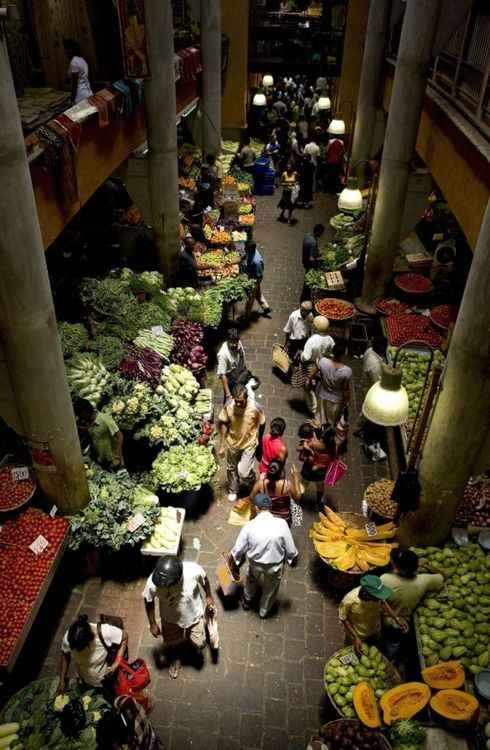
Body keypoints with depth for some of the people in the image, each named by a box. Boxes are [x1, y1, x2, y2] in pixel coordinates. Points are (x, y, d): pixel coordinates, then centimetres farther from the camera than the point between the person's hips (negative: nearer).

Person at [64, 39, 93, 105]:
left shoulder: (74, 62, -15)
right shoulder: (81, 59, 12)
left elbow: (75, 83, -17)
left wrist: (72, 100, -14)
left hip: (81, 96, -9)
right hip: (88, 93, 9)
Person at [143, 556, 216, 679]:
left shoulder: (194, 570, -38)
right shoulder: (153, 582, -37)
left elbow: (204, 580, -13)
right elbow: (148, 601, -14)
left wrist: (209, 597, 2)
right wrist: (153, 624, -5)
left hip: (194, 614, 0)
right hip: (171, 619, 0)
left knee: (199, 644, 15)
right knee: (171, 644, 22)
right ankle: (174, 659, 58)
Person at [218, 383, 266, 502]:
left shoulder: (255, 408, -27)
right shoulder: (228, 406, -22)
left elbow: (261, 425, -9)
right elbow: (223, 424, -8)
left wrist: (259, 442, 5)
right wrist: (222, 445, -5)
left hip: (249, 444, -3)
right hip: (232, 443, 3)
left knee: (243, 472, -8)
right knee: (231, 468, 21)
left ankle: (253, 487, 27)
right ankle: (233, 490, 49)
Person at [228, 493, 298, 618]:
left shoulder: (249, 526, -22)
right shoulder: (282, 524, -25)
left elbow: (238, 550, -12)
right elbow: (291, 550, -16)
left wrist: (232, 563, 7)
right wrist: (293, 559, 6)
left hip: (255, 565, 1)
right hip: (275, 567, -1)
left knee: (251, 582, 35)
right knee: (270, 590, 30)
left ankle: (247, 602, 58)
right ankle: (264, 611, 52)